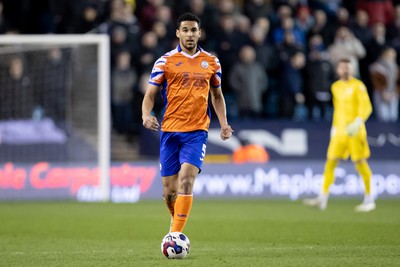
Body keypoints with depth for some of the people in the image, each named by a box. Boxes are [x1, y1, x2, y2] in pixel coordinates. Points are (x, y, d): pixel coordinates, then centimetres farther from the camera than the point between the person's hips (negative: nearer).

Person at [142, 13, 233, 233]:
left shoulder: (211, 62, 9)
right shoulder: (165, 61, 2)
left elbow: (217, 95, 21)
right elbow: (150, 94, 2)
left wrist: (223, 123, 7)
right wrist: (146, 115, -19)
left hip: (197, 132, 0)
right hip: (170, 131, 0)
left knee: (186, 180, -20)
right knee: (169, 191, 4)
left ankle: (176, 233, -20)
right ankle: (176, 220, 34)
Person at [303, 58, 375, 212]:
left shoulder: (358, 86, -5)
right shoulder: (336, 87, 14)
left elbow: (366, 107, -13)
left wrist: (357, 122, -27)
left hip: (355, 130, -5)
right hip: (339, 130, 5)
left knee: (360, 163, -2)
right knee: (330, 162, -4)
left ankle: (369, 200, 8)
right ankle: (323, 198, -4)